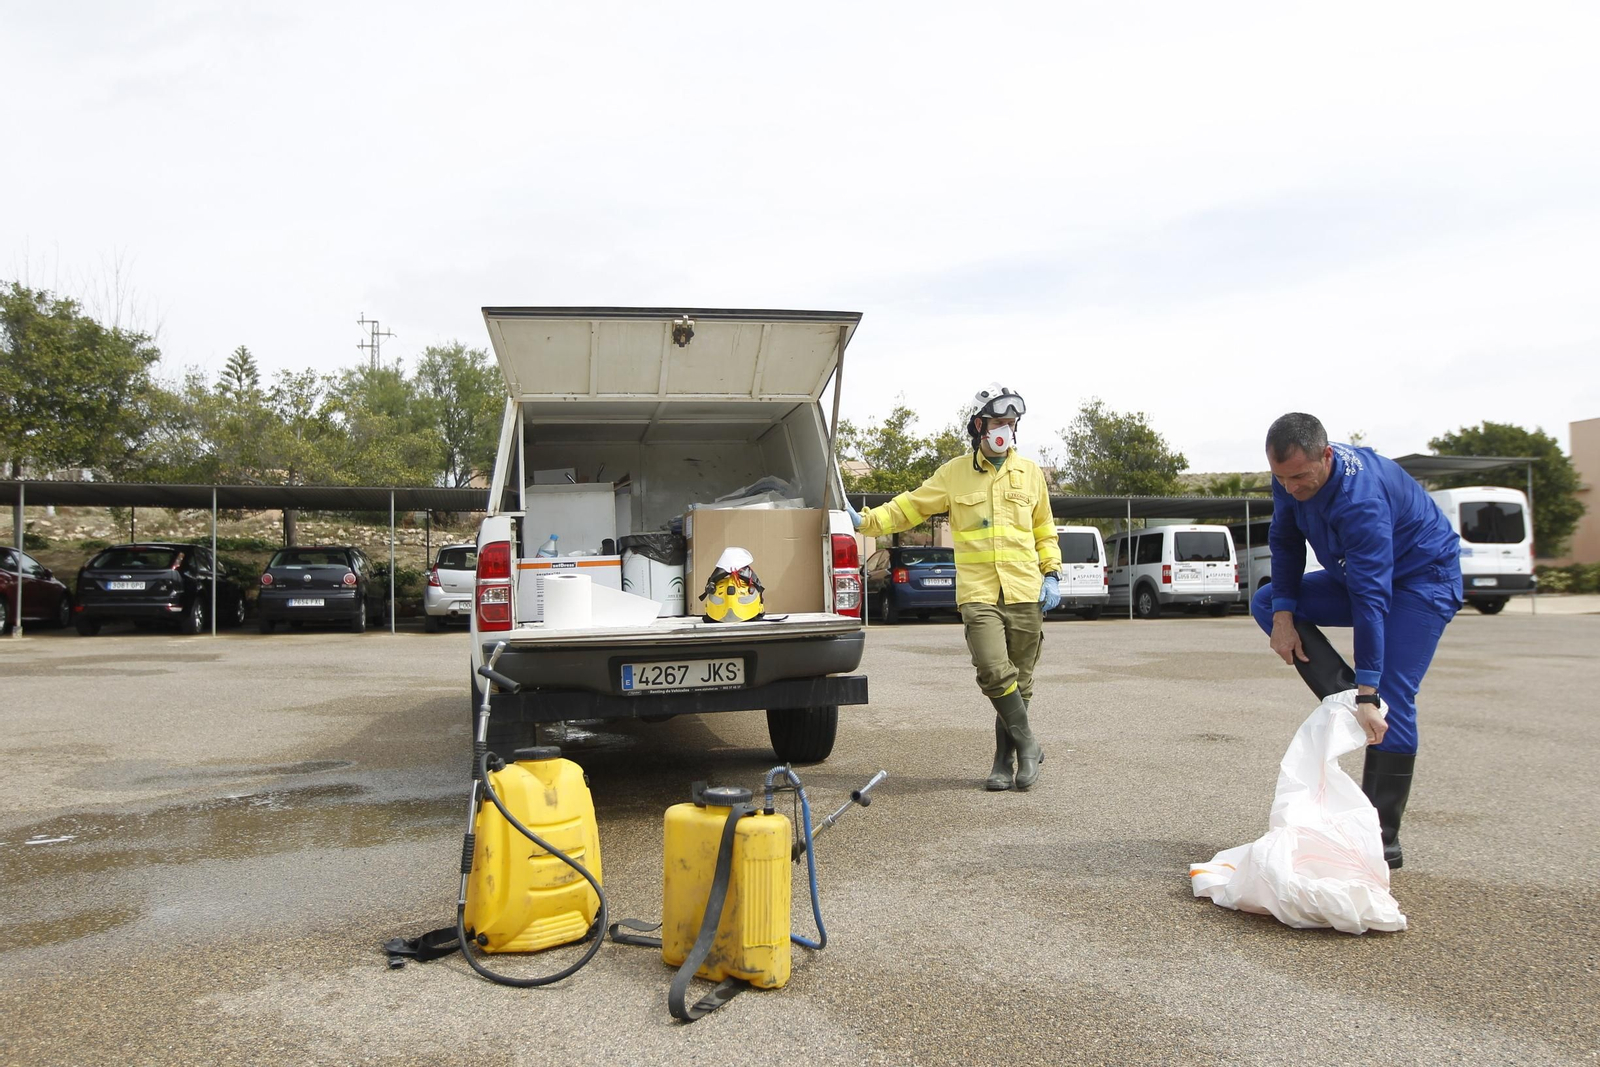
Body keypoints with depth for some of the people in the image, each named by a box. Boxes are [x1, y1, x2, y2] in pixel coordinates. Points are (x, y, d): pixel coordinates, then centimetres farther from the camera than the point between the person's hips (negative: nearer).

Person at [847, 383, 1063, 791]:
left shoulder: (1030, 473, 12)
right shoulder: (954, 474, 6)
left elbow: (1044, 531, 19)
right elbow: (908, 507, 8)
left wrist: (1052, 575, 7)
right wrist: (865, 521, -5)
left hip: (1026, 593, 2)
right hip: (979, 593, -2)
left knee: (1018, 681, 6)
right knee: (994, 672, -17)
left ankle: (1004, 761, 19)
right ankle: (1027, 746, 3)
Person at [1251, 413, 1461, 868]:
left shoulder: (1360, 498, -37)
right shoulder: (1291, 477, -14)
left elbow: (1371, 597, -40)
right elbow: (1285, 541, 0)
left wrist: (1367, 695, -41)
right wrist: (1283, 613, -12)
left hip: (1423, 578, -8)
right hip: (1362, 571, 8)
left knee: (1391, 702, -15)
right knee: (1266, 603, -5)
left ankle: (1383, 839, -5)